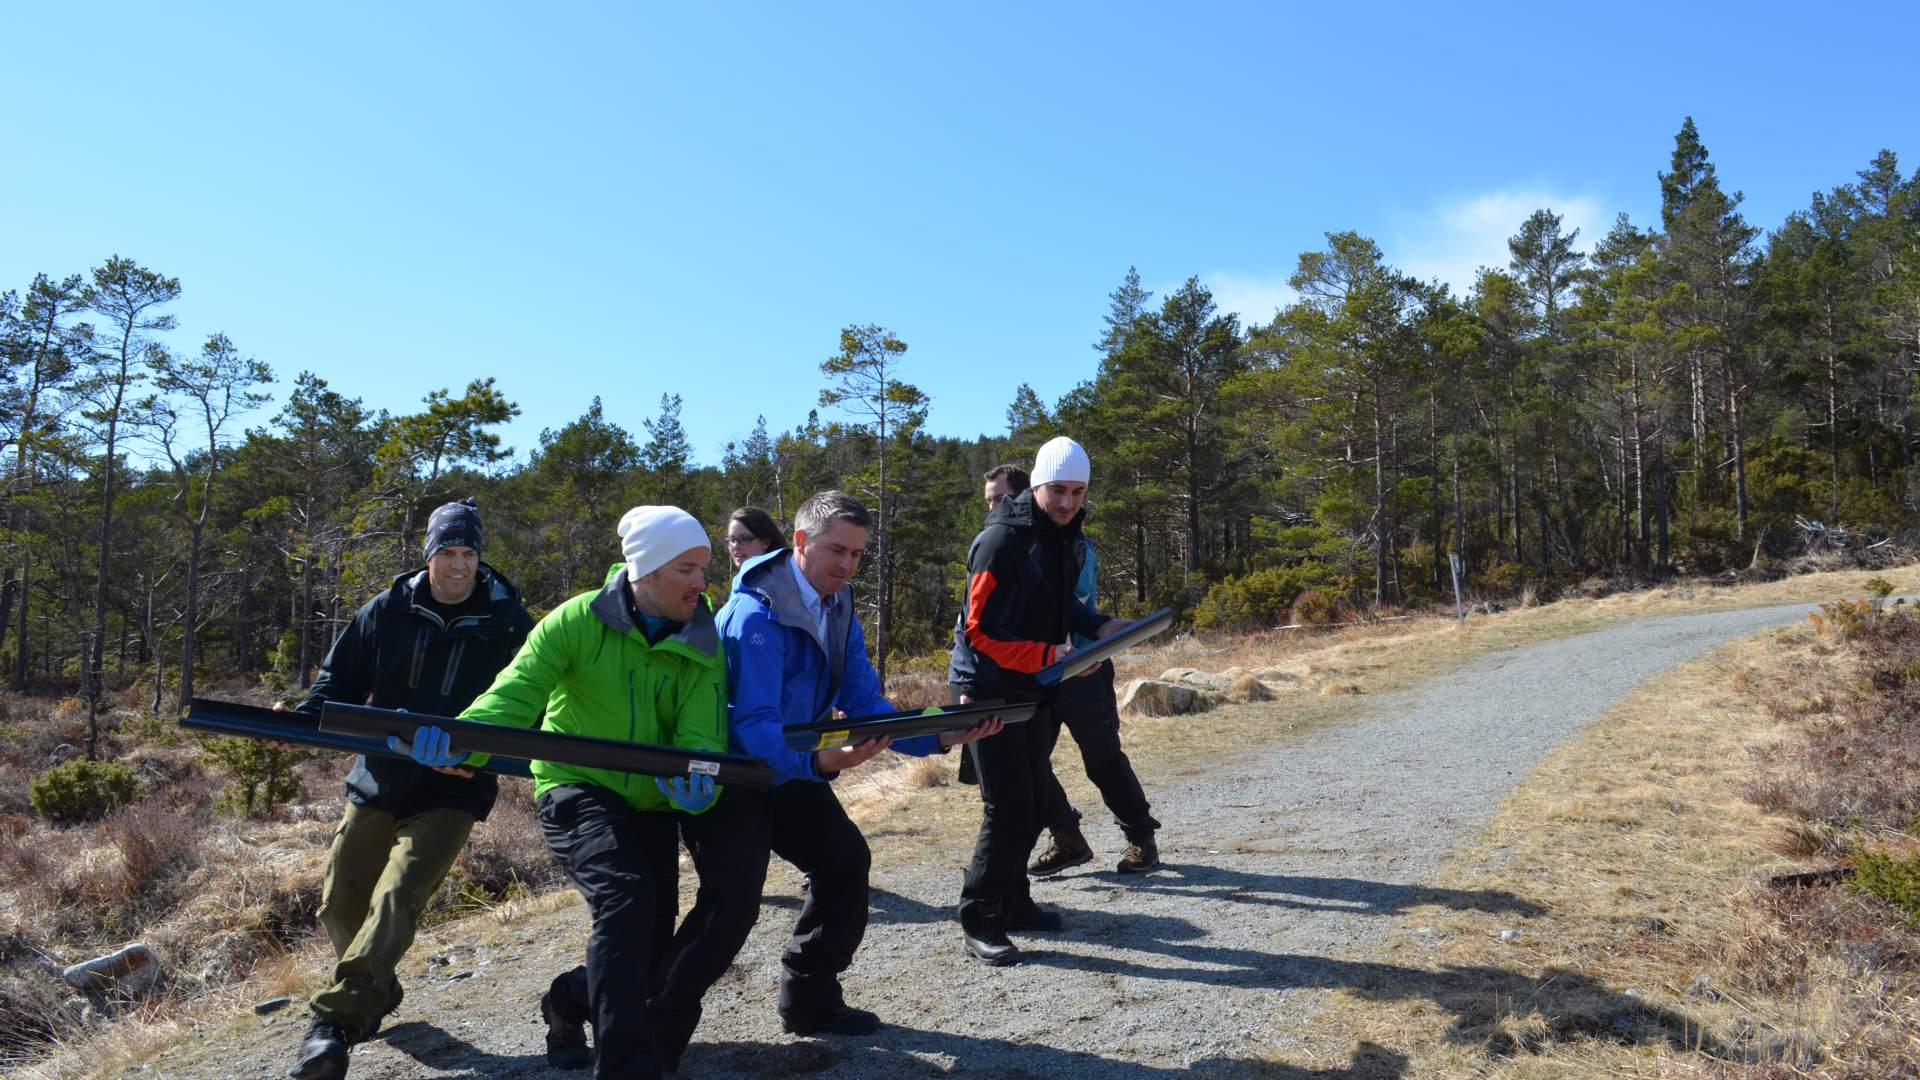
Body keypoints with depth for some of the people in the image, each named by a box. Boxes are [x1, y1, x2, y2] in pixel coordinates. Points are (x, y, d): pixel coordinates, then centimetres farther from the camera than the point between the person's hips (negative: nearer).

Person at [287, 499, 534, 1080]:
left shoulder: (508, 623, -6)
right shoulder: (388, 610, 1)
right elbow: (341, 679, 9)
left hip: (451, 793, -4)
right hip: (376, 782, 4)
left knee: (396, 899, -20)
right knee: (340, 907, 11)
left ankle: (334, 1021, -17)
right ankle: (375, 991, 37)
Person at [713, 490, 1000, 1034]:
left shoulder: (837, 608, -1)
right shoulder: (757, 616, -27)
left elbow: (865, 704, -3)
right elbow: (754, 724, -35)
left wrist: (940, 737, -16)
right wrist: (822, 761, -52)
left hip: (788, 765, 8)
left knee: (844, 858, 1)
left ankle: (810, 1000, 16)